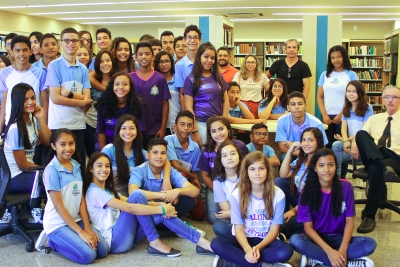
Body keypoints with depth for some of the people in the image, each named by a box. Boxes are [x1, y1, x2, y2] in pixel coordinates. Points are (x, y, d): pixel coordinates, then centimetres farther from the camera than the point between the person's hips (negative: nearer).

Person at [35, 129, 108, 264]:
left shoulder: (77, 166, 5)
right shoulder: (51, 170, -15)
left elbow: (81, 199, 4)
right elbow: (58, 206, -17)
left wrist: (87, 227, -6)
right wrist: (80, 232, -18)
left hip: (75, 220, 7)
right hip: (57, 223, -7)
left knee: (103, 250, -7)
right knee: (88, 255, -21)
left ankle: (59, 240, 10)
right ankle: (50, 241, 2)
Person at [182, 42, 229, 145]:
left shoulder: (218, 77, 11)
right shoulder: (191, 79, -1)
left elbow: (225, 100, 13)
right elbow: (188, 107, -5)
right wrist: (194, 131, -11)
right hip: (200, 124, -4)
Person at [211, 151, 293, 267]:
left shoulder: (278, 194, -8)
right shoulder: (237, 194, -9)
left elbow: (274, 229, -6)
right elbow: (239, 228, -11)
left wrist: (258, 248, -25)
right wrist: (248, 250, -30)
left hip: (266, 241, 0)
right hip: (244, 240, 0)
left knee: (286, 250, -32)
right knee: (217, 244, -30)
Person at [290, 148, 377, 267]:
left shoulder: (346, 187, -6)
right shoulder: (307, 191, -9)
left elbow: (350, 220, -5)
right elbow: (308, 227, -11)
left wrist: (343, 249, -22)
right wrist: (329, 251, -25)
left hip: (339, 238, 2)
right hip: (316, 238, -1)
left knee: (370, 243, -25)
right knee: (295, 240, -33)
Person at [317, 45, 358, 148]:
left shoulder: (351, 75, 2)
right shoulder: (325, 74, 11)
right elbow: (319, 97, 9)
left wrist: (341, 115, -8)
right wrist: (324, 115, -2)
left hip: (344, 116, -3)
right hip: (327, 116, 3)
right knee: (327, 144, 3)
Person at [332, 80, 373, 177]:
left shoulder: (367, 108, -1)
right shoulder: (346, 109, 13)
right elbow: (344, 128, 2)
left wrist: (349, 140, -16)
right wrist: (346, 141, -17)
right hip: (350, 142, 5)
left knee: (336, 146, -27)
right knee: (336, 145, -27)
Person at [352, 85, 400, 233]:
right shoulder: (374, 119, 26)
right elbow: (360, 135, 13)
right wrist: (355, 143, -11)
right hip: (373, 158, 3)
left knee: (375, 169, -38)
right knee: (361, 134, -25)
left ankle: (369, 216, -31)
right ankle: (384, 168, -42)